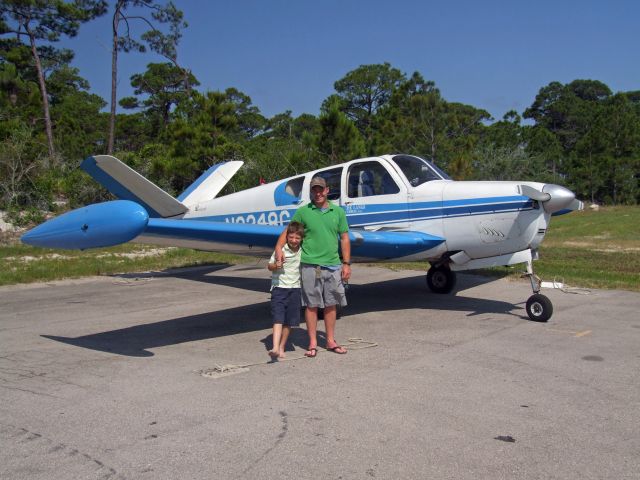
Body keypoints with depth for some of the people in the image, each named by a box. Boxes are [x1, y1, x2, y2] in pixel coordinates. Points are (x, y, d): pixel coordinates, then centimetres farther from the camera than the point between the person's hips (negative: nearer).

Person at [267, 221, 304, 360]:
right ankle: (275, 348, -22)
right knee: (278, 318, -14)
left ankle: (281, 348, 20)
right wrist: (276, 265, -19)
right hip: (279, 287, -3)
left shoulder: (302, 252, 3)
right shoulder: (280, 250, -6)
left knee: (289, 321, 7)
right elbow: (269, 265, 0)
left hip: (295, 288, 4)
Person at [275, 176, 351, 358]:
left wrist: (346, 264, 6)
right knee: (312, 304, 3)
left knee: (331, 304, 10)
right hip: (310, 265, -2)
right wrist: (279, 247, -19)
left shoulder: (338, 211, 9)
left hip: (333, 265, 3)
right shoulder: (303, 212, 2)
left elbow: (344, 239, 10)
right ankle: (312, 343, 13)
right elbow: (288, 232, 0)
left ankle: (331, 341, 22)